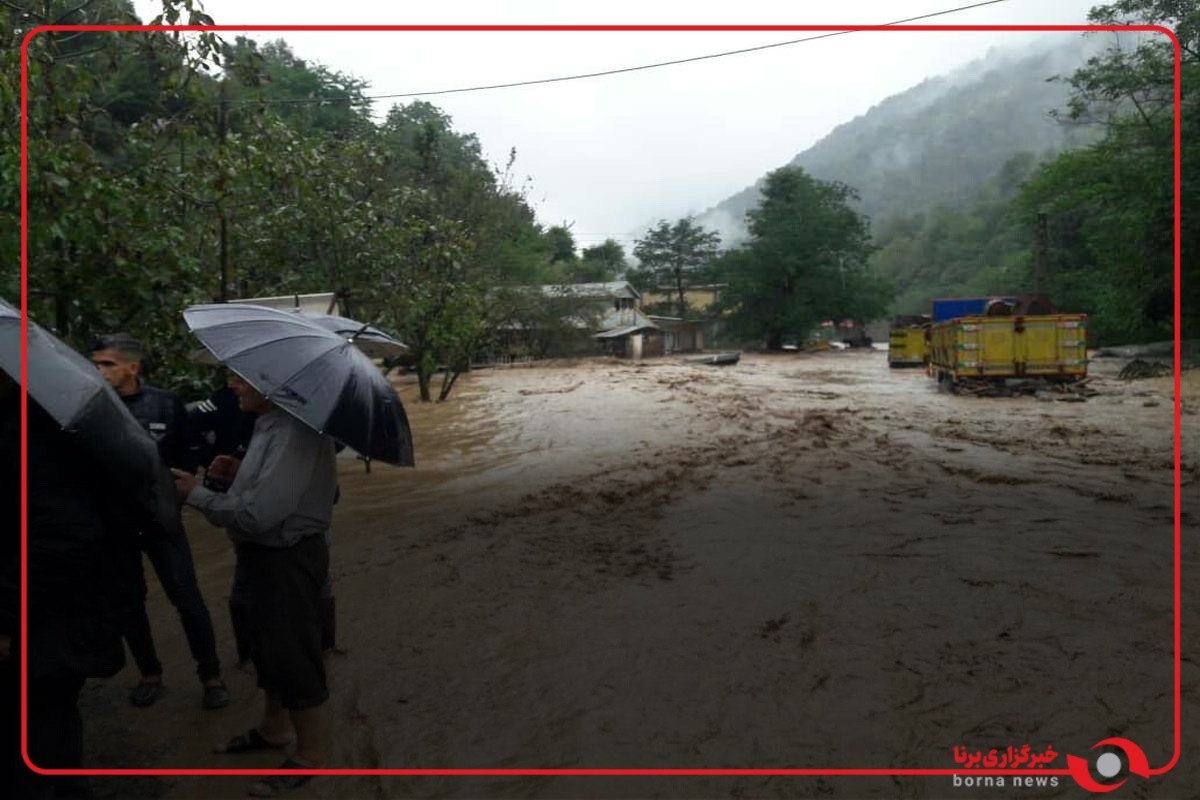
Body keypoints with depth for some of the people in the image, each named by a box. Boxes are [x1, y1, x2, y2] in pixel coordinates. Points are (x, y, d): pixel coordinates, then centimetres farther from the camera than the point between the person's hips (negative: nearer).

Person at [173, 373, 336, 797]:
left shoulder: (296, 431, -27)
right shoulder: (270, 422, 6)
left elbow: (259, 513, -30)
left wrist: (197, 494, -16)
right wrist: (239, 474, 1)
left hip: (287, 558, -10)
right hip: (263, 553, 10)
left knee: (294, 656, 4)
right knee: (268, 647, 25)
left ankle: (311, 754, 22)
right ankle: (274, 727, 45)